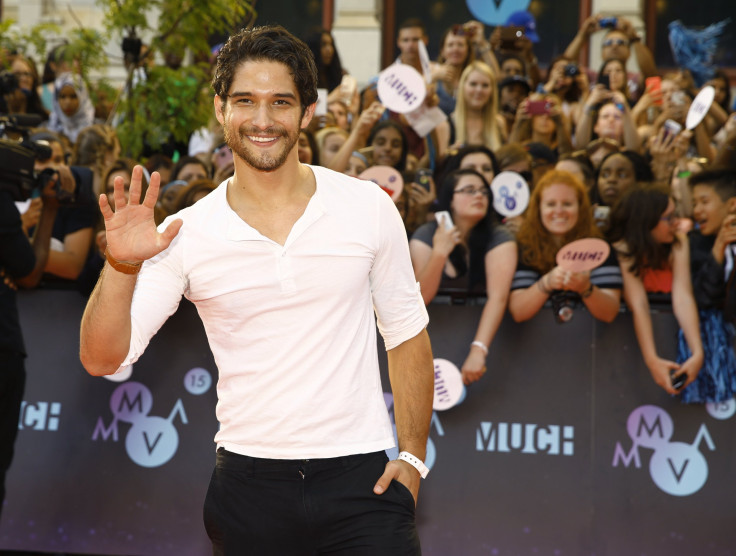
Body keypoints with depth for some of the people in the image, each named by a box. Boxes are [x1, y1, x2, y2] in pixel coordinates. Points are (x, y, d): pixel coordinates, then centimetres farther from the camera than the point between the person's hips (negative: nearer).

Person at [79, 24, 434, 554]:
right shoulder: (185, 234, -4)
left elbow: (407, 334, 6)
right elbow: (103, 358, -7)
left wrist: (412, 457, 2)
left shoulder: (369, 207, -2)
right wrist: (121, 267, -23)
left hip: (361, 476, 0)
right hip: (248, 485, 1)